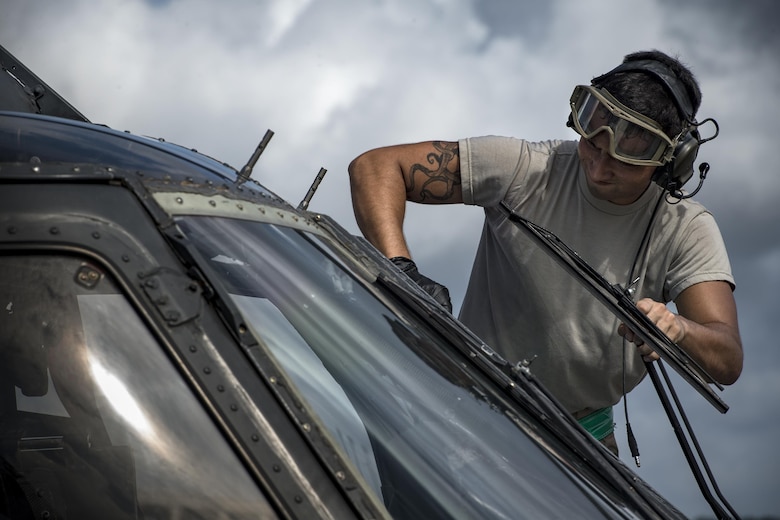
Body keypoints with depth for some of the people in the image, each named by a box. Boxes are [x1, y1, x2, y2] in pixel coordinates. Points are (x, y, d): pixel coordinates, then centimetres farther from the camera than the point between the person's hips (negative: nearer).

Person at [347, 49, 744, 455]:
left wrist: (678, 330, -44)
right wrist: (399, 267, -34)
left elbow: (728, 362, -20)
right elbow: (375, 167, -17)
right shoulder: (527, 170, -16)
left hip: (580, 438, 2)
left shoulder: (687, 229, -11)